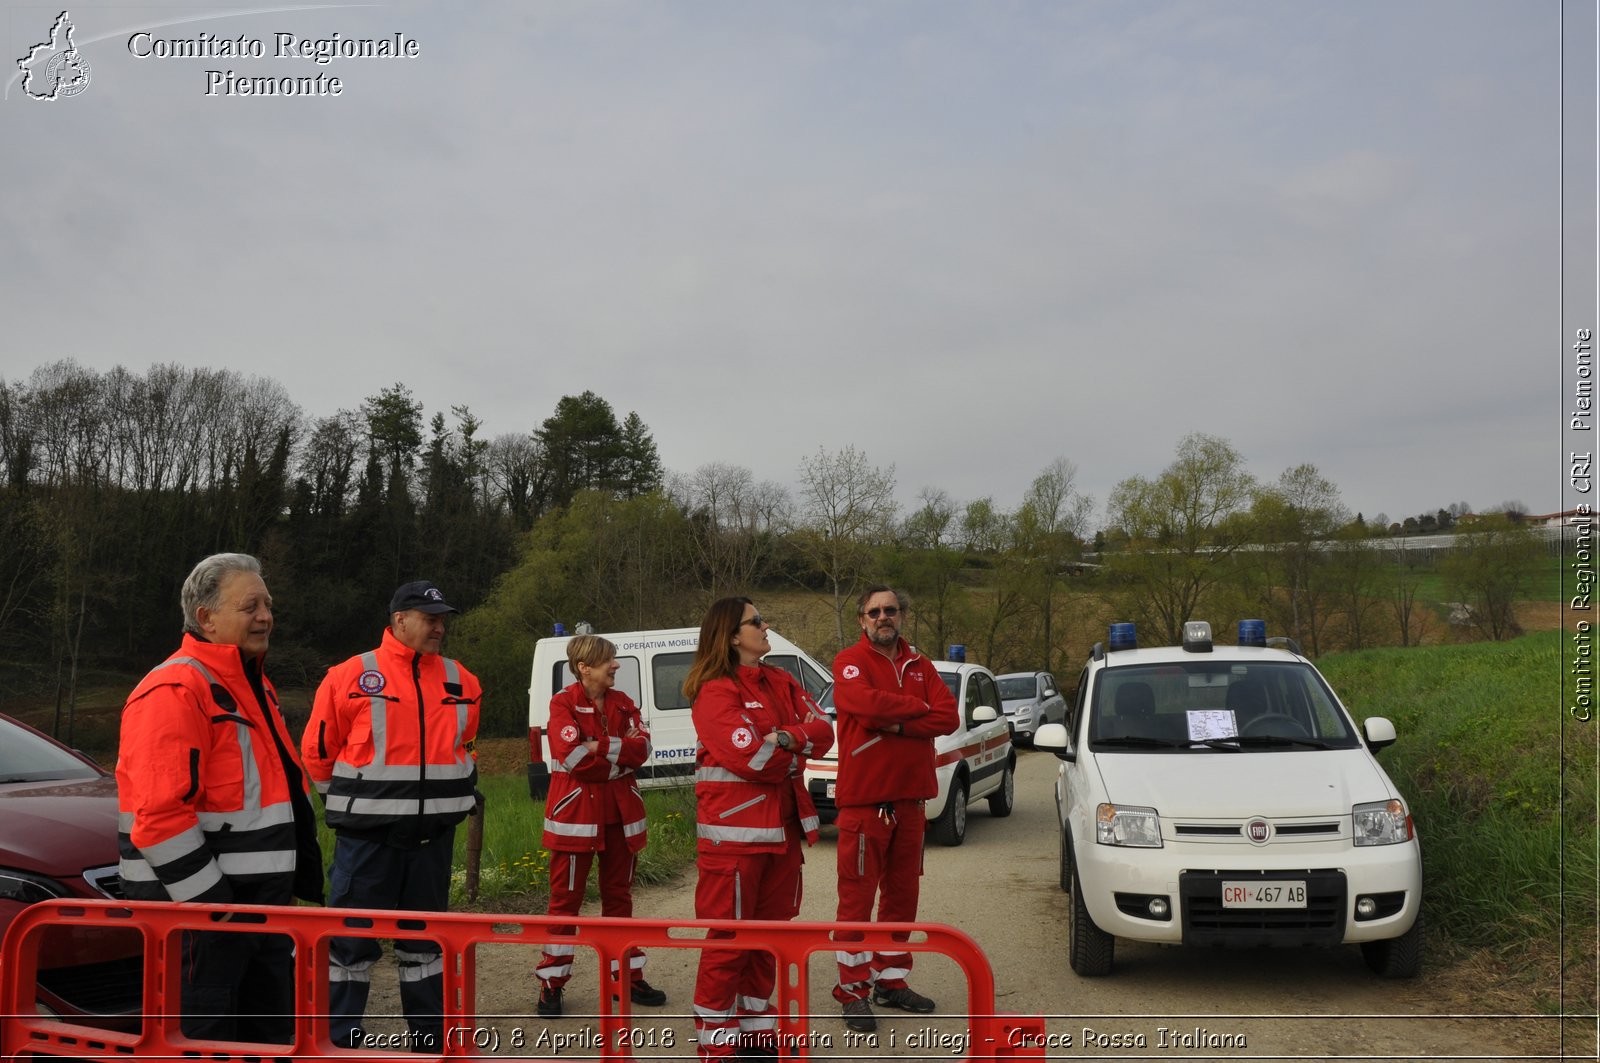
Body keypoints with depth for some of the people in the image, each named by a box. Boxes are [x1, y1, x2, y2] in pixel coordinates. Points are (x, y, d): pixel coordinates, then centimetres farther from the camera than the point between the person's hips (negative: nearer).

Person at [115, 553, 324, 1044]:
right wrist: (210, 901, -21)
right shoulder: (174, 691, -17)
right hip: (199, 905, -9)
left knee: (272, 1032, 18)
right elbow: (159, 815, -24)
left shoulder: (253, 687, 15)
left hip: (264, 901, 10)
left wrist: (303, 875, 21)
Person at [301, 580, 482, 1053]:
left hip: (433, 837, 4)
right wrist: (354, 801, 6)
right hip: (367, 836, -4)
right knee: (353, 939, 1)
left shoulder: (460, 681, 6)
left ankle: (430, 1041, 26)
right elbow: (318, 749, 0)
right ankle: (339, 1043, 14)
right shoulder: (350, 676, -7)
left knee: (424, 940, 15)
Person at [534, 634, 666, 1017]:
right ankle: (551, 984, 10)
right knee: (566, 898, 1)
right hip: (576, 810, -5)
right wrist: (620, 759, -12)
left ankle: (628, 977, 21)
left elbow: (642, 747, -5)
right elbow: (571, 756, -21)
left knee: (619, 894, 12)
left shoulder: (622, 702, 8)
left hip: (620, 811, 5)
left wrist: (600, 747, -18)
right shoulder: (564, 702, -8)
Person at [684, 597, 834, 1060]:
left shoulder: (780, 682, 13)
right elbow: (748, 757, -21)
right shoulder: (715, 690, -11)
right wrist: (792, 759, -4)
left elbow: (822, 730, 2)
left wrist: (786, 738, -17)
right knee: (729, 935, -2)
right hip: (735, 827, -8)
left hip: (782, 825, 8)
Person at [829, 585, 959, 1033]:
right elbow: (867, 703, -24)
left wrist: (895, 725, -15)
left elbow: (948, 717, -1)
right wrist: (918, 707, -9)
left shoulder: (919, 665, 12)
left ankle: (892, 981, 25)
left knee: (902, 894, 13)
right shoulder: (850, 661, -4)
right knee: (857, 897, -2)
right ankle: (853, 991, 8)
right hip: (863, 798, -6)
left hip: (910, 798, 6)